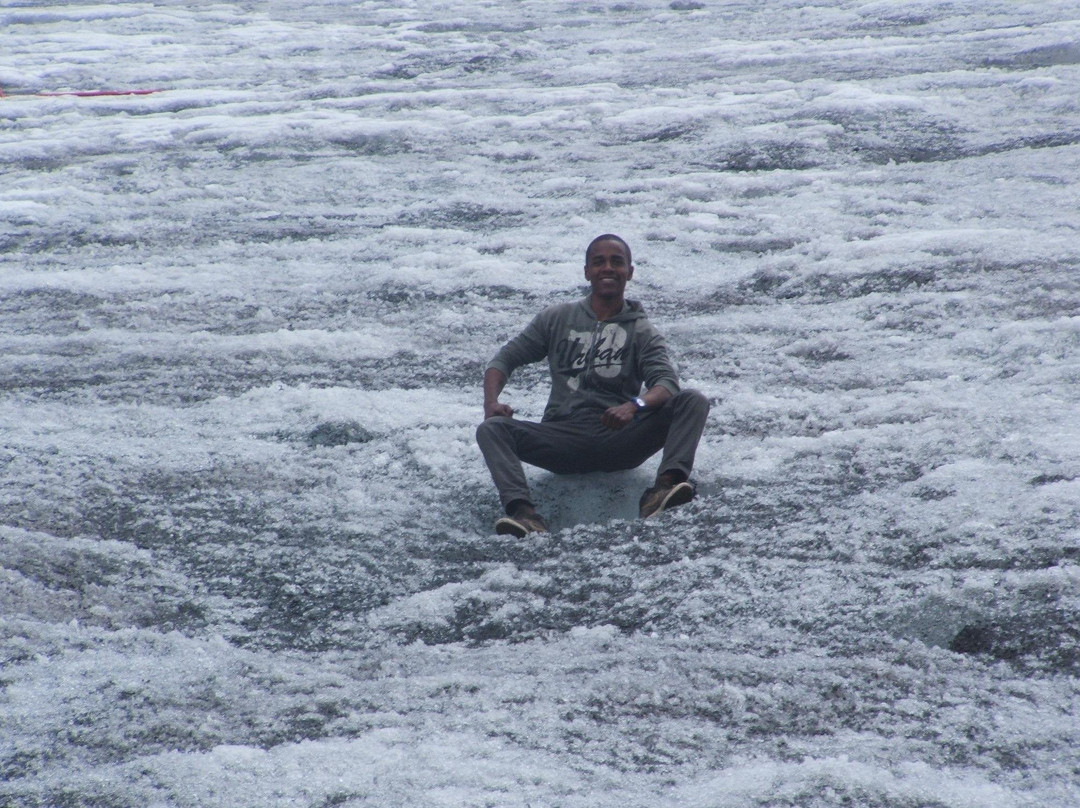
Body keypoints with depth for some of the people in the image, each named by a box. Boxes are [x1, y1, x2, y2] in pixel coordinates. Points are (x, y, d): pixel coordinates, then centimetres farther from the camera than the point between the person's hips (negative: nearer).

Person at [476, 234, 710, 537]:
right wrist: (491, 401, -8)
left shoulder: (642, 332, 11)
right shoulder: (557, 319, 16)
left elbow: (667, 382, -7)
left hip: (619, 441, -1)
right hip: (563, 440, 1)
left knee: (693, 402, -21)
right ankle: (522, 511, -48)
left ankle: (666, 484, -44)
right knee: (491, 429, -25)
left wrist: (636, 405, -30)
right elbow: (505, 359, 14)